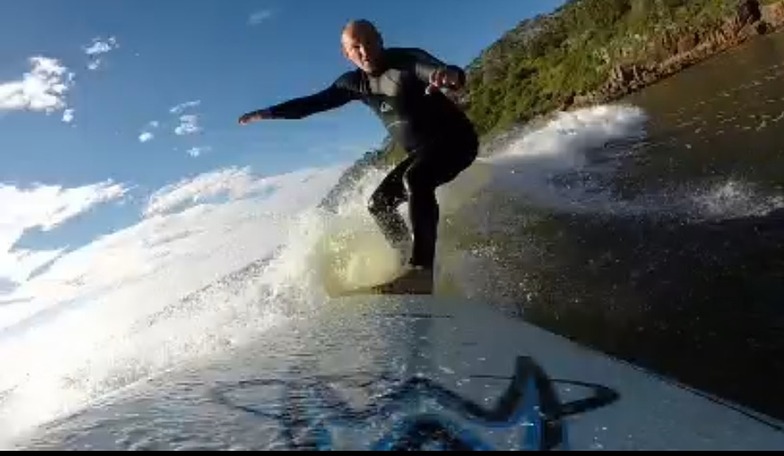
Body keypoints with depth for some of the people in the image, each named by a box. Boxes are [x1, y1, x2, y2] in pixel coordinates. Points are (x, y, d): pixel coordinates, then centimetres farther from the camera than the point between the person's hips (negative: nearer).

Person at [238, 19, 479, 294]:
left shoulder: (408, 59, -18)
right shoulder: (356, 82, 2)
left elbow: (437, 70, -38)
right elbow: (314, 102, 9)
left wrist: (450, 75, -62)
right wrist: (268, 113, 3)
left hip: (455, 139, -8)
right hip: (422, 151, 8)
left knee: (414, 179, -34)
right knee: (379, 203, 1)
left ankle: (421, 270, -42)